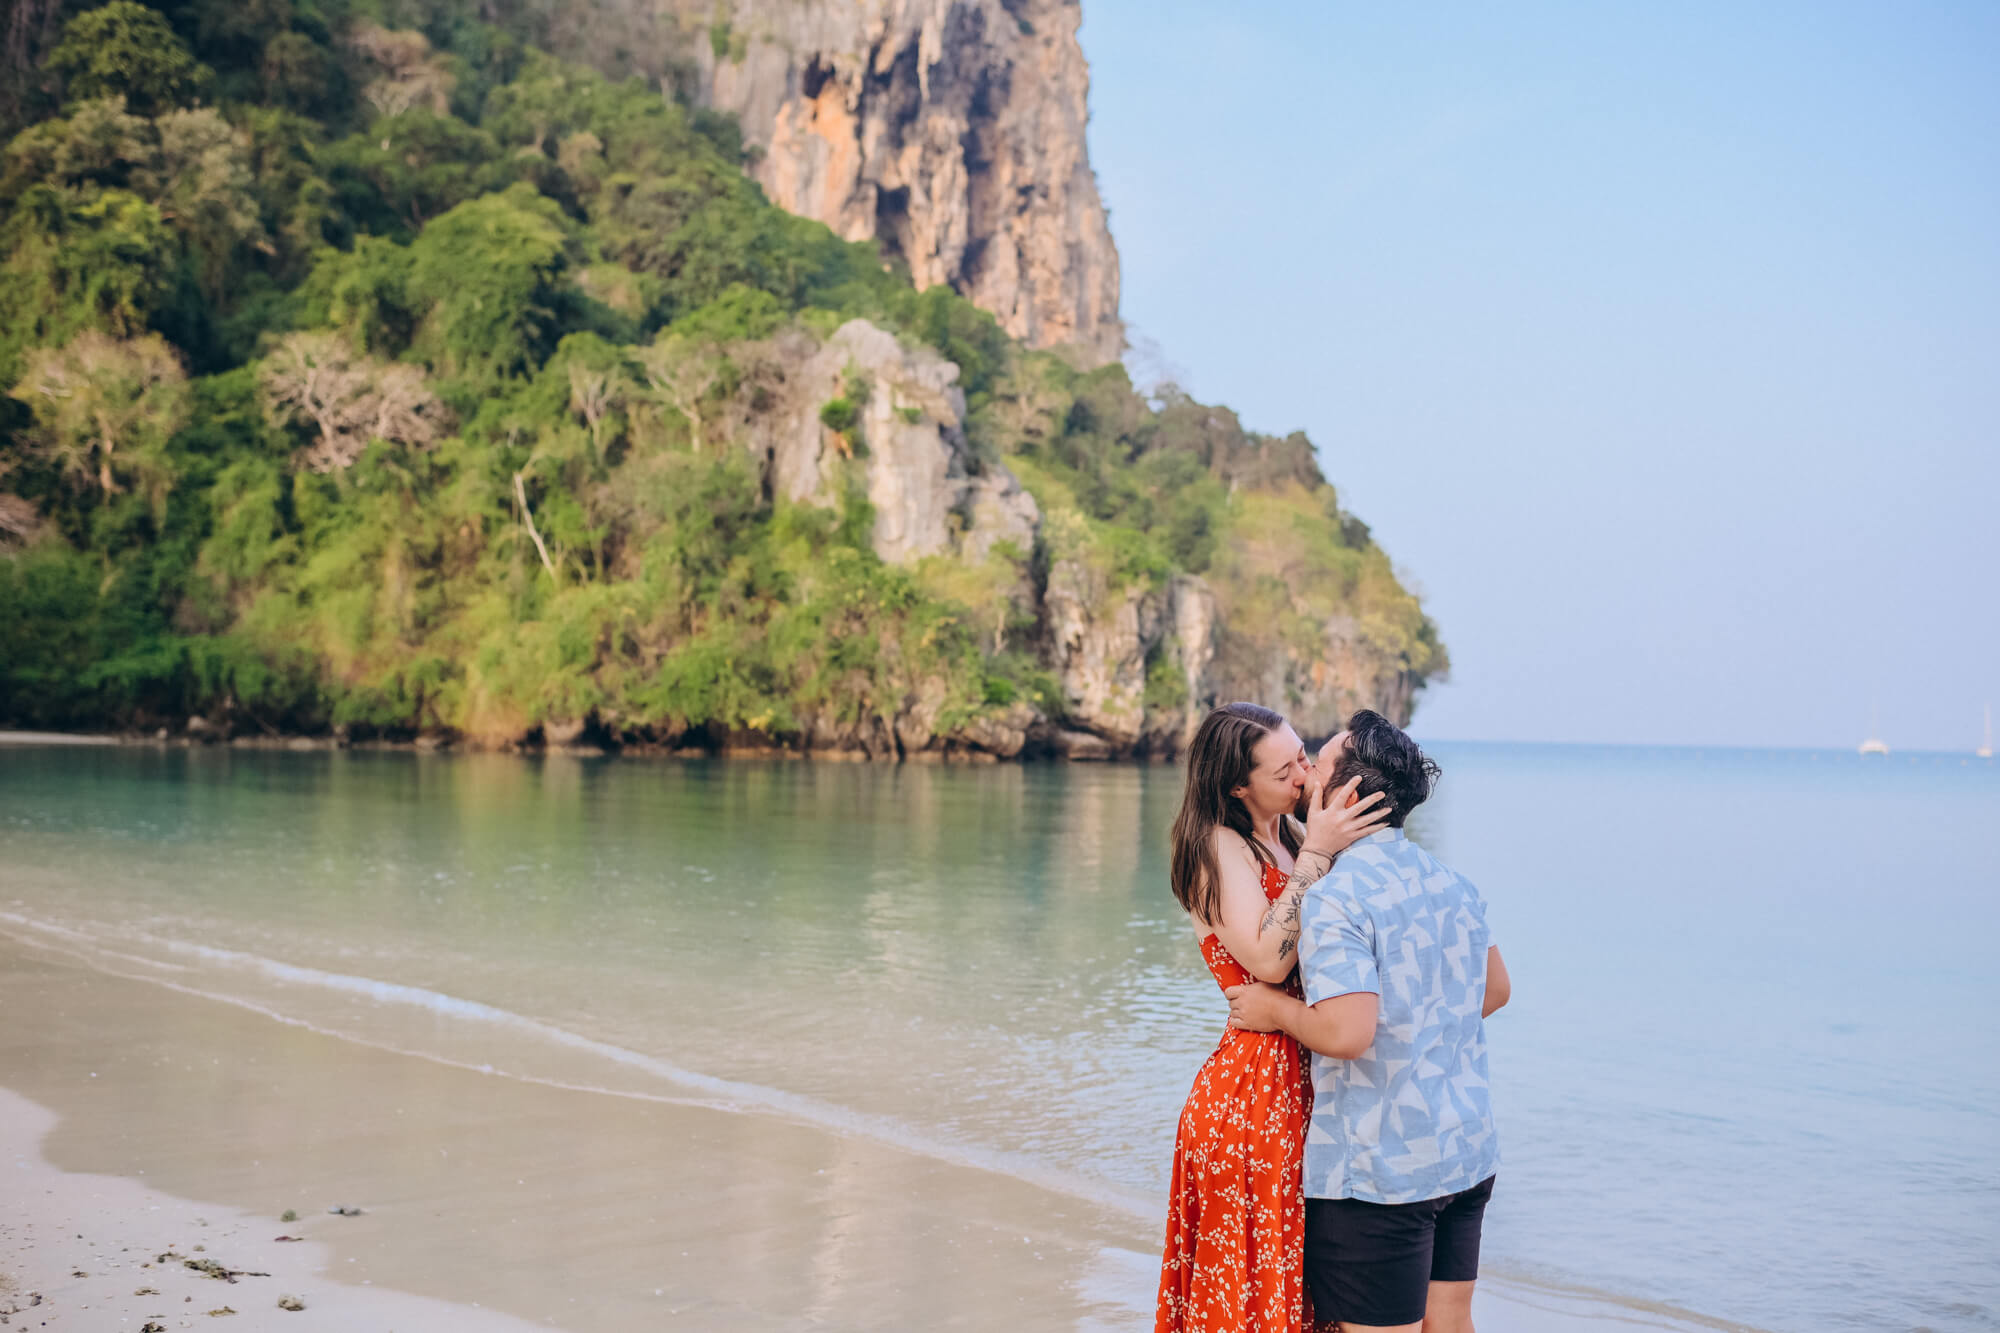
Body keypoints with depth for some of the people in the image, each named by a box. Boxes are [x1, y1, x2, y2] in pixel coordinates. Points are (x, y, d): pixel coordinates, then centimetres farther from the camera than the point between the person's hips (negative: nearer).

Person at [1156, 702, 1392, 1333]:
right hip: (1254, 1086, -7)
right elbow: (1267, 959, -23)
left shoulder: (1291, 834, 10)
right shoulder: (1219, 846, -12)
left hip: (1309, 1083, 7)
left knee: (1299, 1278, 13)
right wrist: (1316, 853, -22)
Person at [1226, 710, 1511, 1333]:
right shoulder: (1452, 883, 7)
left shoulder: (1335, 900, -19)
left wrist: (1278, 1009, -10)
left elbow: (1348, 1034, -27)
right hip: (1468, 1153, 8)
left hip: (1381, 1170, -8)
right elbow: (1494, 989, 20)